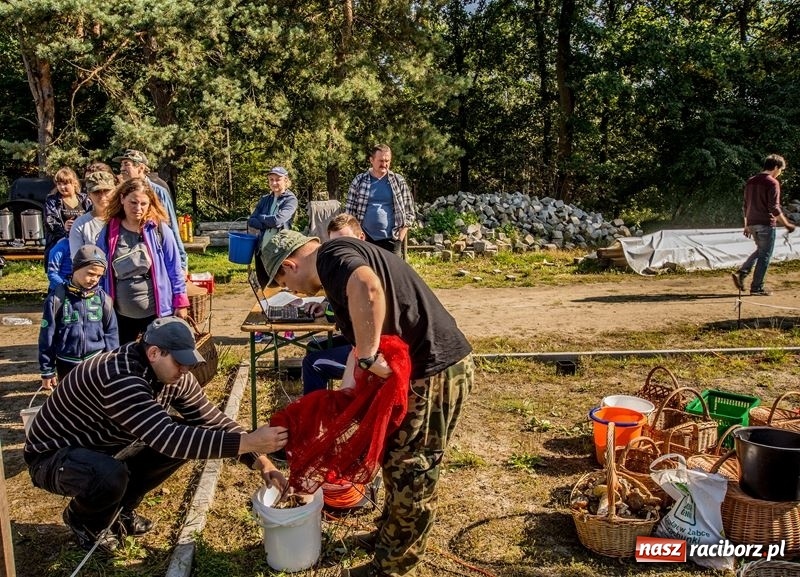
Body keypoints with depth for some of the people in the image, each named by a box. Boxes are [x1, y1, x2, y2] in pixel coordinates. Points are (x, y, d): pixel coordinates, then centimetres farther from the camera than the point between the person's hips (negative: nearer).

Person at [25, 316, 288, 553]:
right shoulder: (119, 378, -37)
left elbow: (212, 419, -9)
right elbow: (168, 438, -43)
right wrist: (248, 442, -45)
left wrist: (260, 461, -20)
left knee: (185, 436, -7)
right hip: (53, 455, -7)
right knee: (111, 476, -38)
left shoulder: (173, 375, -11)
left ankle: (120, 509, 11)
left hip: (104, 446, 8)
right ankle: (82, 520, 0)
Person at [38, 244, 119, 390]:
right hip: (67, 365, -1)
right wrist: (47, 371, -2)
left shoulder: (103, 298, -4)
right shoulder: (57, 298, -9)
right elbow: (47, 336, -4)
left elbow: (111, 333, 2)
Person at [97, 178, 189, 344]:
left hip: (157, 311, -3)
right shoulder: (109, 232, -2)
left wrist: (180, 302, -3)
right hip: (121, 314, 3)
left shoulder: (160, 229, -8)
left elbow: (174, 268, -3)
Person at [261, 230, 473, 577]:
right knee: (398, 461, 23)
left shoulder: (331, 255, -13)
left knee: (410, 472, 5)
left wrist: (369, 357, -28)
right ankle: (389, 533, 43)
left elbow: (367, 286, -38)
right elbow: (360, 336, 21)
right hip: (427, 366, 10)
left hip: (435, 371, -10)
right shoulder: (340, 270, 18)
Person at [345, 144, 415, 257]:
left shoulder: (399, 182, 4)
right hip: (364, 239, 0)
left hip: (390, 240, 0)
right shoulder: (359, 181, 3)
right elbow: (349, 212, 5)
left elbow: (409, 213, 6)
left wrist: (400, 237, -3)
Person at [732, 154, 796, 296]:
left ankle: (741, 272, 6)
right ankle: (757, 288, 4)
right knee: (765, 255, 2)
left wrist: (746, 225, 22)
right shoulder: (772, 183, -11)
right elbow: (774, 208, -16)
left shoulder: (751, 181, 12)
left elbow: (746, 205, 16)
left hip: (752, 224, 7)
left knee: (760, 250, 22)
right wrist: (787, 224, -9)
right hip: (766, 224, -7)